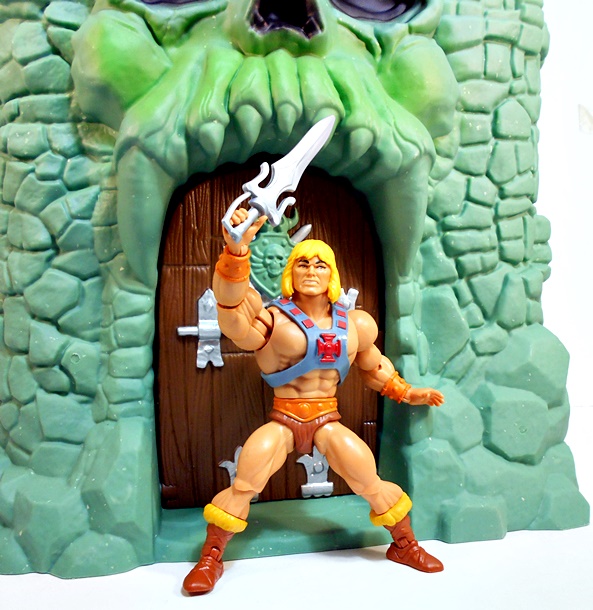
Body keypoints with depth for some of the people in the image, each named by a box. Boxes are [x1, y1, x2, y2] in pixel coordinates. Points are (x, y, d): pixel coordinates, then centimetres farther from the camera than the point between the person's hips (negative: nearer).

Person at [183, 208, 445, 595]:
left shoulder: (353, 325, 4)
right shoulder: (274, 318, -10)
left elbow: (374, 369, 21)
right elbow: (231, 302, -31)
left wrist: (408, 393, 14)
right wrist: (237, 251, -48)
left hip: (328, 422, 2)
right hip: (283, 421, -2)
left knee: (373, 486, -3)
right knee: (242, 488, -12)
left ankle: (405, 546, 26)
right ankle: (210, 559, 12)